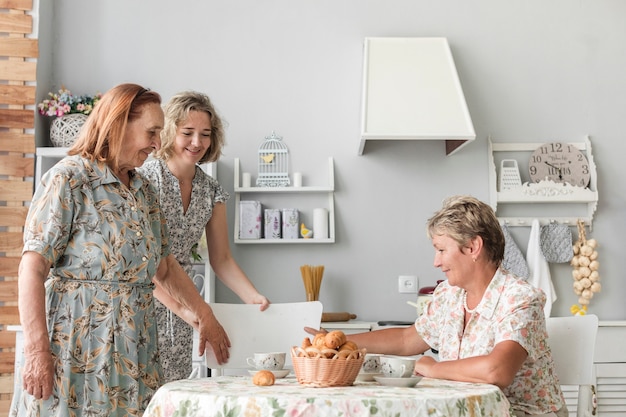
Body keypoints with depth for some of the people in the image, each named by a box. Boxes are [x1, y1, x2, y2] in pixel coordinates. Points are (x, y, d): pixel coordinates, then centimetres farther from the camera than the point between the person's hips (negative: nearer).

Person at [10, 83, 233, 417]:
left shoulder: (144, 192, 13)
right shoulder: (69, 179, -8)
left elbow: (164, 267, 21)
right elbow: (32, 268, -13)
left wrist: (205, 315, 19)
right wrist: (36, 350, -19)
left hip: (134, 348, 6)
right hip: (77, 346, -6)